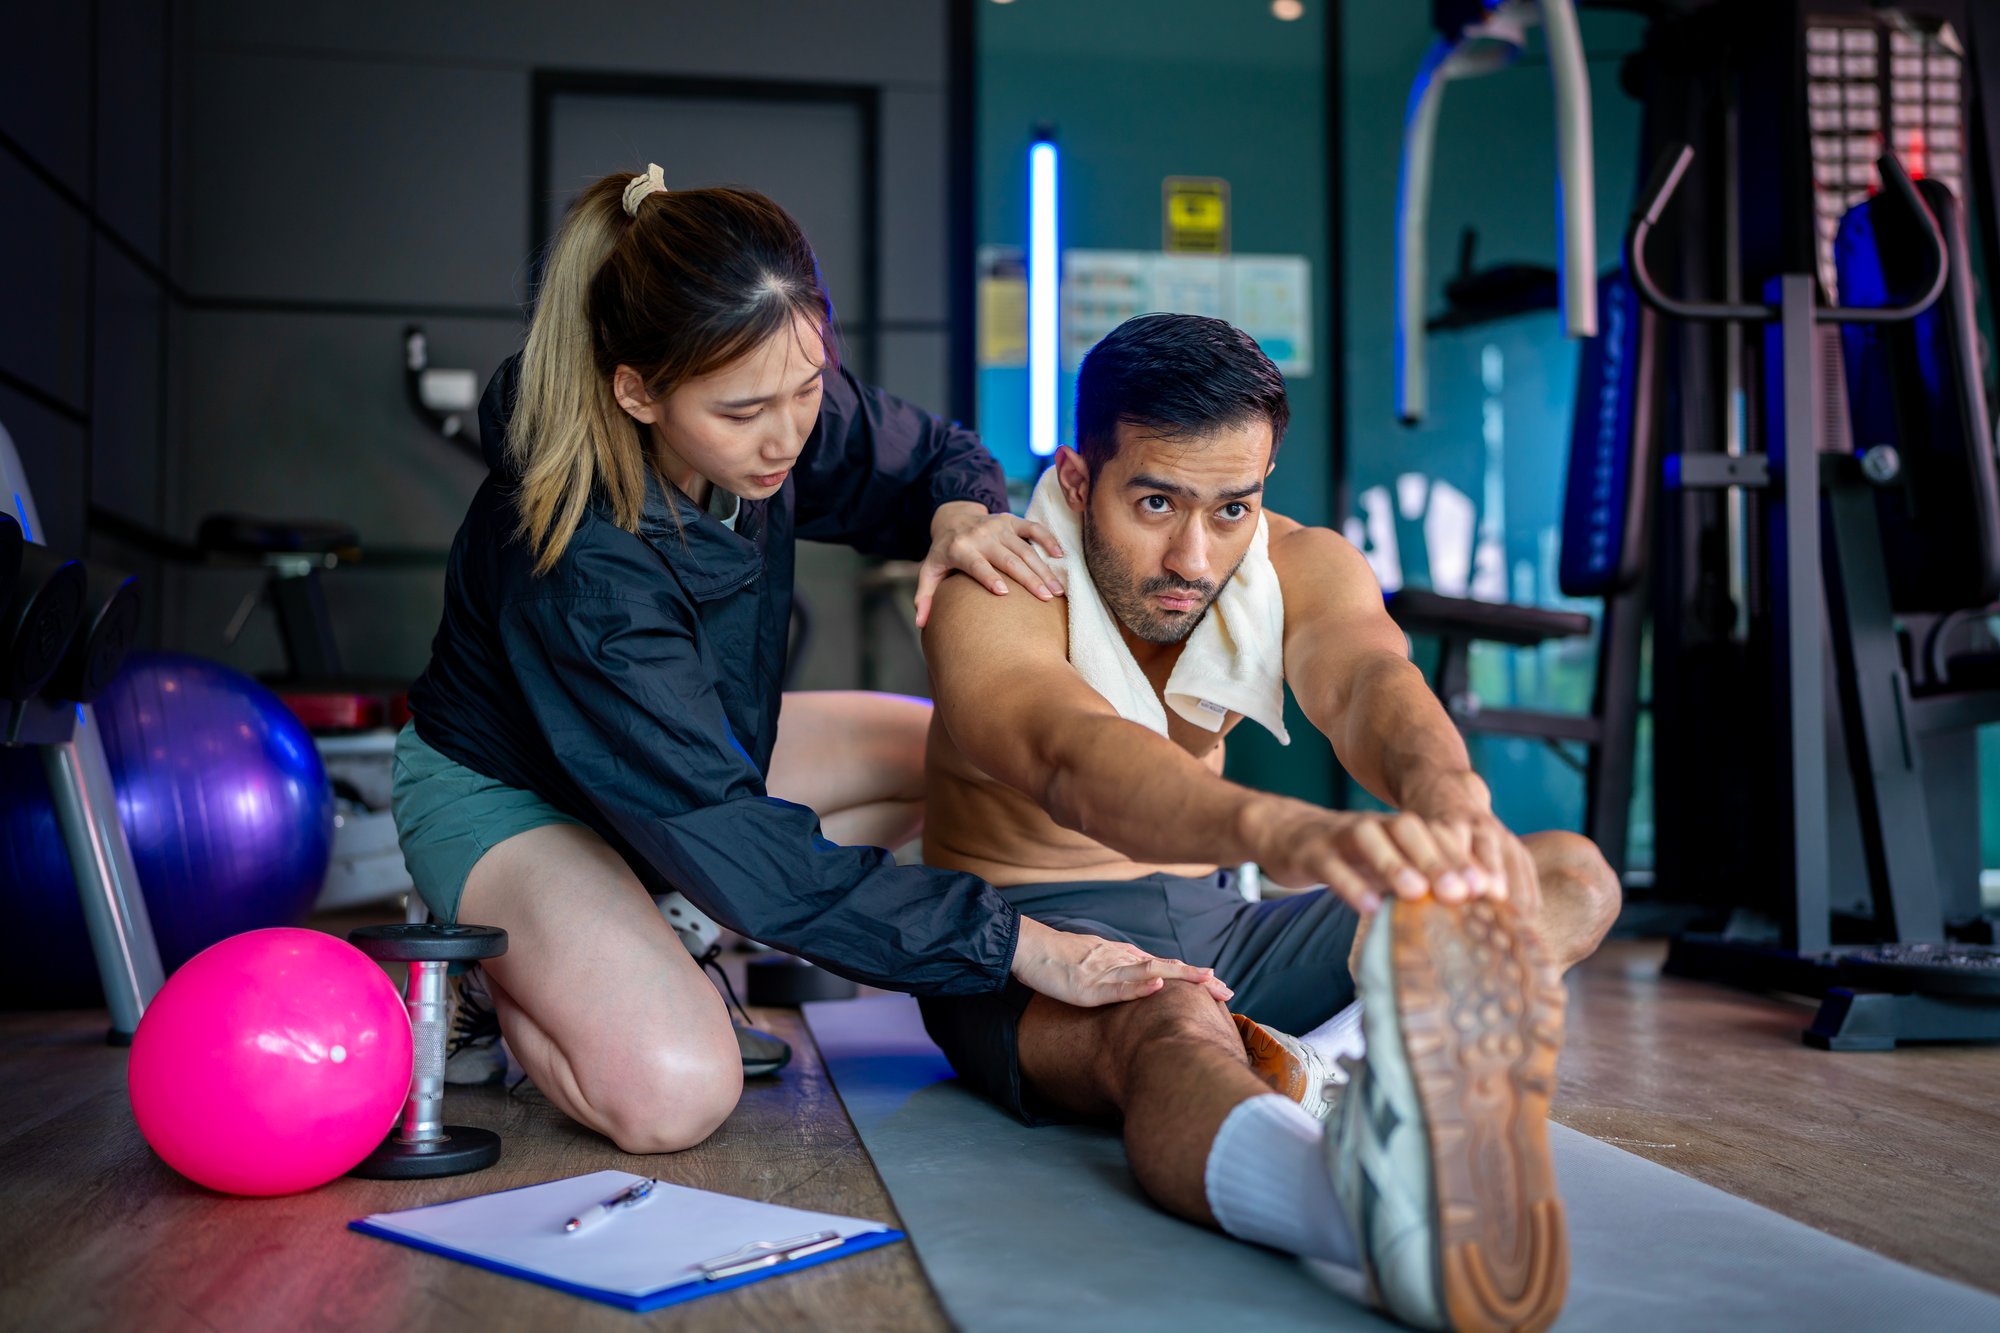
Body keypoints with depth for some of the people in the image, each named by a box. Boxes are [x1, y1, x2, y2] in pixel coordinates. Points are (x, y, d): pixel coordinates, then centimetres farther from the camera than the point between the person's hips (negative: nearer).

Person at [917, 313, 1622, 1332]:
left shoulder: (1305, 566, -5)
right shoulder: (992, 600, -21)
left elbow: (1365, 679, -29)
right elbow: (1076, 759, -44)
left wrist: (1451, 802, -54)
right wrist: (1282, 830, -65)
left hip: (1209, 922, 6)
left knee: (1573, 880, -8)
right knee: (1168, 1027, -43)